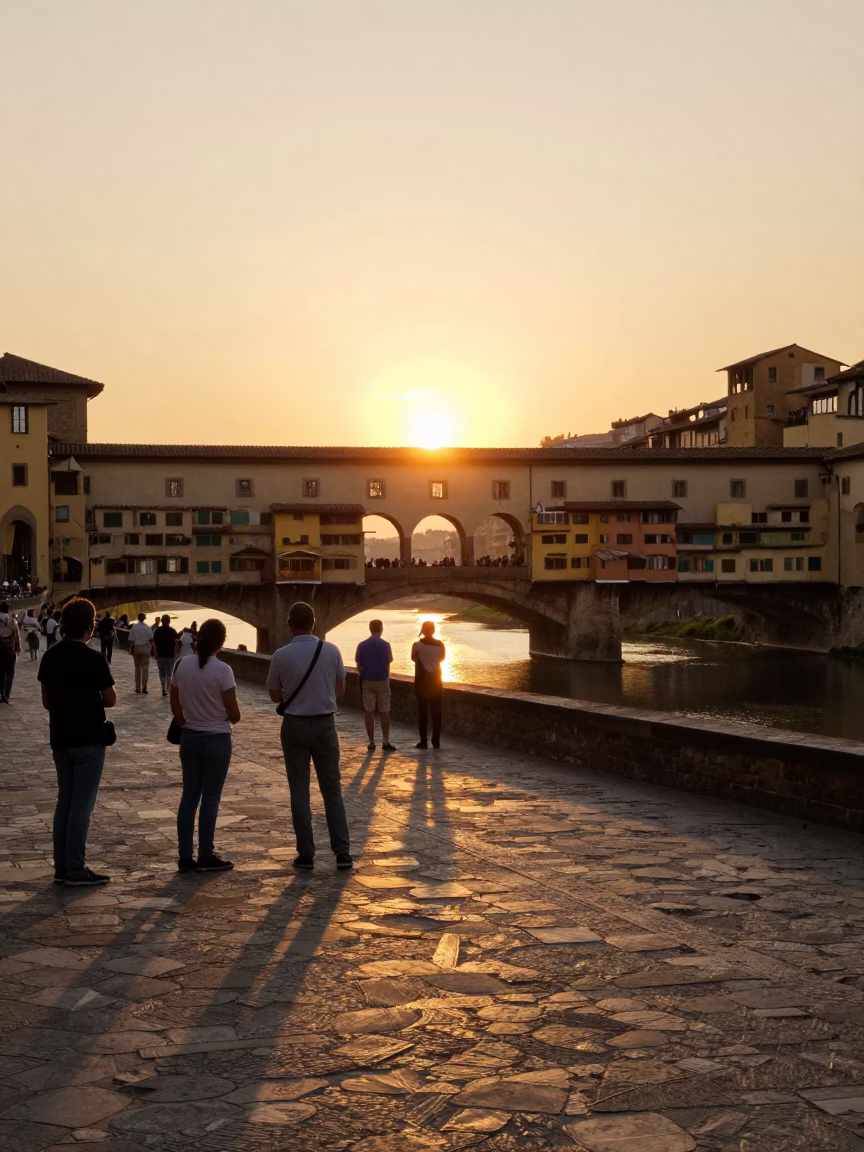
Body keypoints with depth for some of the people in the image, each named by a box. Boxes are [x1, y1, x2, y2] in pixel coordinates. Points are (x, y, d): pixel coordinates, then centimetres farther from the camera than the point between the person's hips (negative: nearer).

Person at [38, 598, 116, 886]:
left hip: (59, 738, 6)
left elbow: (46, 701, 10)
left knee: (64, 801, 14)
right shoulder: (93, 659, -15)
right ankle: (75, 870, 0)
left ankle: (61, 867, 16)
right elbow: (110, 700, -9)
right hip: (88, 739, -6)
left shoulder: (50, 657, 4)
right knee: (82, 804, -2)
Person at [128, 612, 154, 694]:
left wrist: (131, 649, 5)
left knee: (137, 668, 11)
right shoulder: (147, 628, -7)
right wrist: (153, 648, 2)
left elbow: (131, 640, -2)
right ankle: (144, 686, -12)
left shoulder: (133, 628, -1)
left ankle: (138, 688, 13)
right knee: (145, 668, 1)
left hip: (136, 648, 2)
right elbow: (151, 639, -7)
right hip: (145, 648, -2)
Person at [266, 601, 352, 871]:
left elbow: (275, 696, 1)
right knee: (332, 790, 10)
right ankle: (342, 852, 6)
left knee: (299, 791, 8)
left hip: (295, 725, -1)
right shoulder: (331, 651, -6)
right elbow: (340, 691, 6)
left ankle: (306, 854, 10)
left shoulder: (281, 656, -10)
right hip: (325, 724, 1)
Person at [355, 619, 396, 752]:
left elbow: (358, 666, 2)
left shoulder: (362, 645, -2)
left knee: (369, 711, 4)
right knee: (384, 712, 6)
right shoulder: (385, 645, -6)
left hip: (367, 681, 1)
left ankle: (371, 743, 3)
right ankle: (386, 742, 3)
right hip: (382, 680, -1)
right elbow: (388, 665, 0)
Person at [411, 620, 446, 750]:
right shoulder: (440, 645, -5)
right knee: (436, 711, 8)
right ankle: (436, 741, 7)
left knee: (422, 711, 4)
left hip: (421, 681, -2)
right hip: (436, 681, 2)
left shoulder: (417, 645, -11)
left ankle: (423, 741, 2)